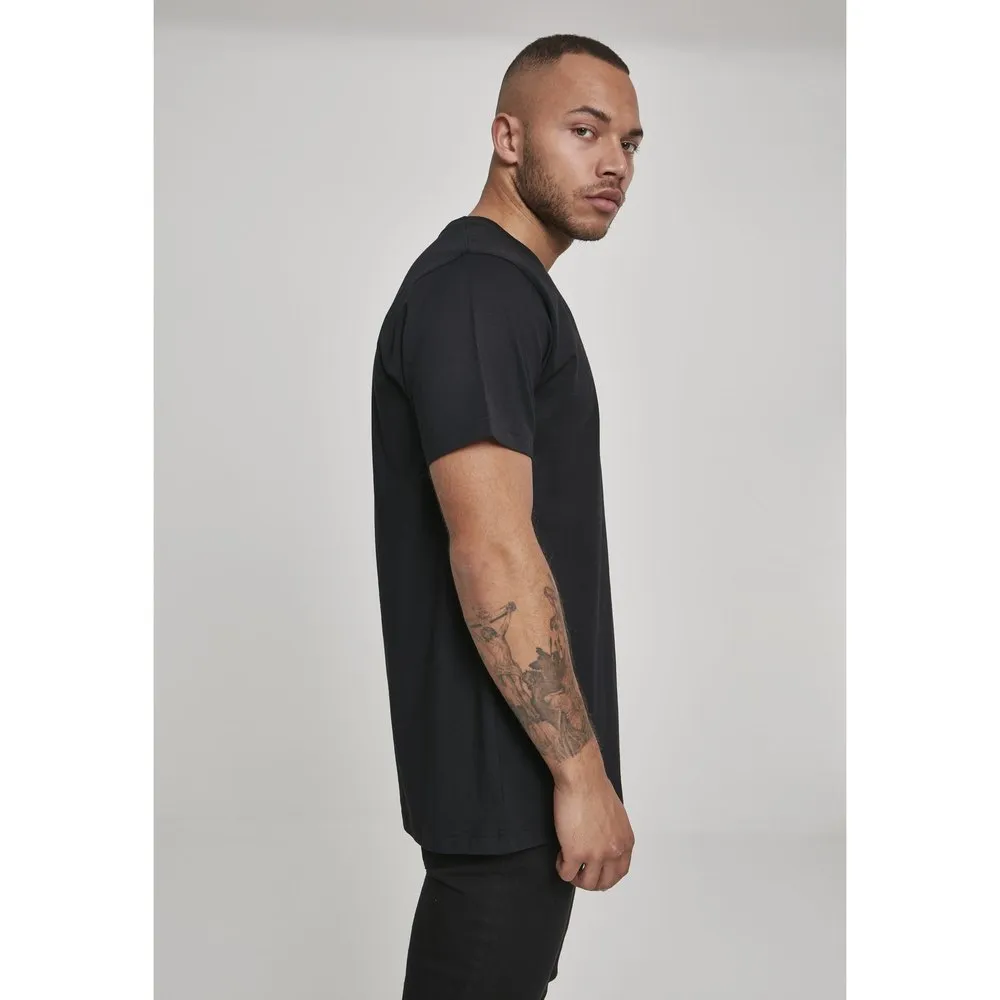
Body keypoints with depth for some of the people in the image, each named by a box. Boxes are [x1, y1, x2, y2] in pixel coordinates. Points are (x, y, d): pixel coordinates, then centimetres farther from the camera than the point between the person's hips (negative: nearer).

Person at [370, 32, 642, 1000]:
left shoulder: (508, 286, 15)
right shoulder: (476, 285, -18)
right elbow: (491, 554, -25)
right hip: (509, 773, -10)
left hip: (512, 766, 10)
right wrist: (581, 768, -21)